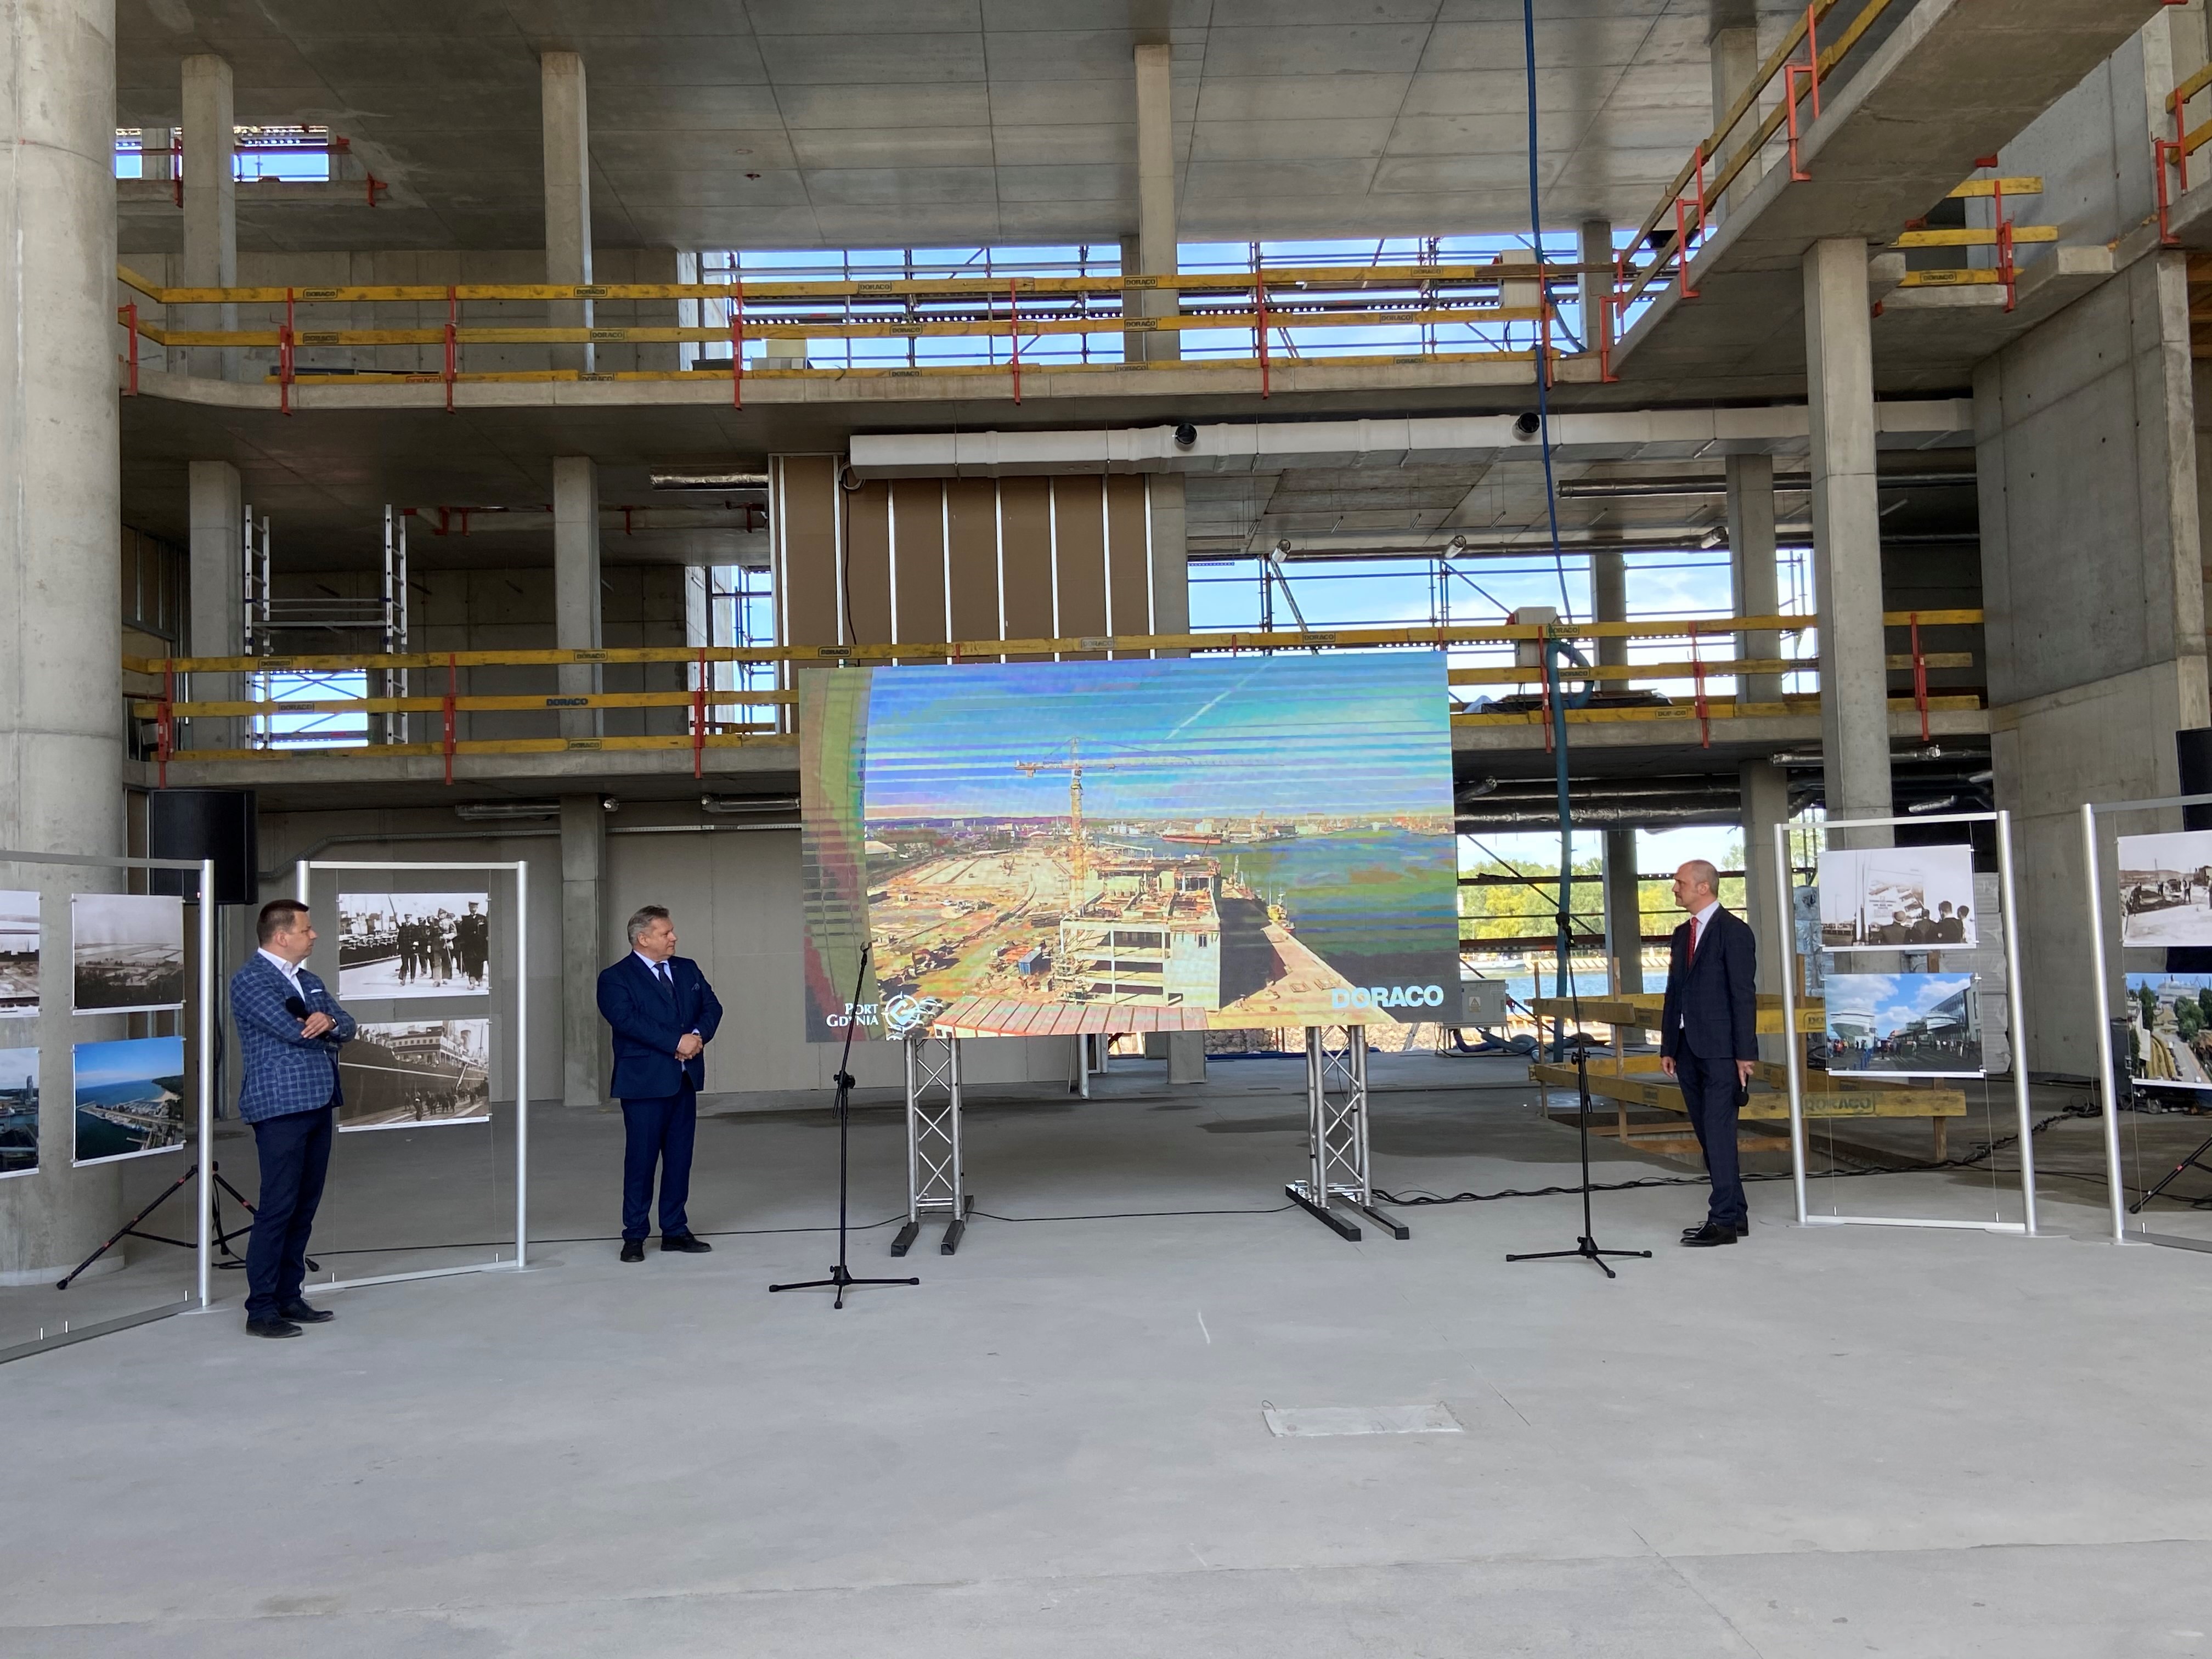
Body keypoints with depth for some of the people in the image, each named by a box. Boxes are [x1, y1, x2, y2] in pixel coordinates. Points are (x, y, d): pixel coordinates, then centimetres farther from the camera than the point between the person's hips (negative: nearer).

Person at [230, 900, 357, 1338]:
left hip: (318, 1104, 8)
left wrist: (328, 1022, -13)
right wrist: (324, 1032, 2)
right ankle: (261, 1309, -1)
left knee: (305, 1208, 9)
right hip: (281, 1108, -8)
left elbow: (346, 1025, 10)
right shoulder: (250, 980, -7)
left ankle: (289, 1297, 17)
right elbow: (292, 1031, -17)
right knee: (278, 1208, -7)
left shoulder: (309, 981, 18)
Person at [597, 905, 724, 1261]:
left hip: (685, 1078, 6)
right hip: (645, 1081, -6)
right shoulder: (615, 978, -6)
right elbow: (627, 1020, -19)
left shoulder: (687, 969, 14)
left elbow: (712, 1006, 9)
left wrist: (699, 1035, -12)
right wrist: (676, 1042, -21)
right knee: (641, 1158, -1)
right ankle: (634, 1236, 9)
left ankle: (675, 1230, 19)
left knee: (680, 1156, 10)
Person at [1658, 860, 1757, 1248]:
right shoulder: (1683, 933, 16)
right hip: (1688, 1050, 8)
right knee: (1708, 1135, 10)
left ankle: (1723, 1220, -4)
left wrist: (1745, 1053, -15)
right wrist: (1667, 1047, 14)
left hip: (1720, 1051, -8)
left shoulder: (1734, 931, -7)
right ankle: (1734, 1214, 17)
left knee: (1719, 1133, -8)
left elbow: (1744, 995, -11)